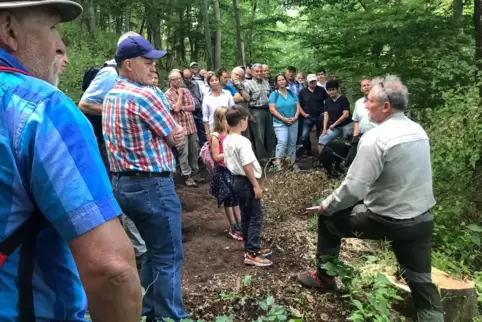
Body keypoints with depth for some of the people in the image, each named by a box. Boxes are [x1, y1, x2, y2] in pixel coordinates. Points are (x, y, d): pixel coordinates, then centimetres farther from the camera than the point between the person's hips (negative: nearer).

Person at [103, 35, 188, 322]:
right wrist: (172, 137, 9)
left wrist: (171, 136, 0)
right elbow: (177, 139, -7)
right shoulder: (144, 95, -17)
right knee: (169, 256, 4)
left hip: (123, 183, 9)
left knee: (155, 250, 22)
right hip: (152, 185, -9)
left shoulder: (111, 96, 12)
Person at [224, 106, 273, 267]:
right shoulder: (242, 142, -21)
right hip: (246, 182, -9)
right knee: (257, 216, -1)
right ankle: (252, 254, 1)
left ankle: (251, 248, 27)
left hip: (236, 180, 9)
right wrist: (256, 185, -18)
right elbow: (248, 166, -24)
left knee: (246, 216, 16)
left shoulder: (226, 141, 7)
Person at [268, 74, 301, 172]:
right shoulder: (274, 94, -3)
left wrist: (295, 117, -12)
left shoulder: (292, 93, 9)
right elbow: (272, 109, -11)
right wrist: (284, 119, -18)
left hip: (293, 122, 4)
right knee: (282, 142, -20)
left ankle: (292, 162, 19)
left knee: (292, 143, 9)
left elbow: (298, 106, 6)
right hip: (280, 123, -4)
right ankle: (277, 163, -17)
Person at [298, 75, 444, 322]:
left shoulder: (375, 137, -21)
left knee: (328, 218, 14)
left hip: (387, 220, -7)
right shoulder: (418, 131, 5)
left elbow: (354, 188, -24)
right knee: (420, 279, 18)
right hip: (423, 218, 7)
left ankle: (324, 278, 30)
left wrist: (327, 206, -6)